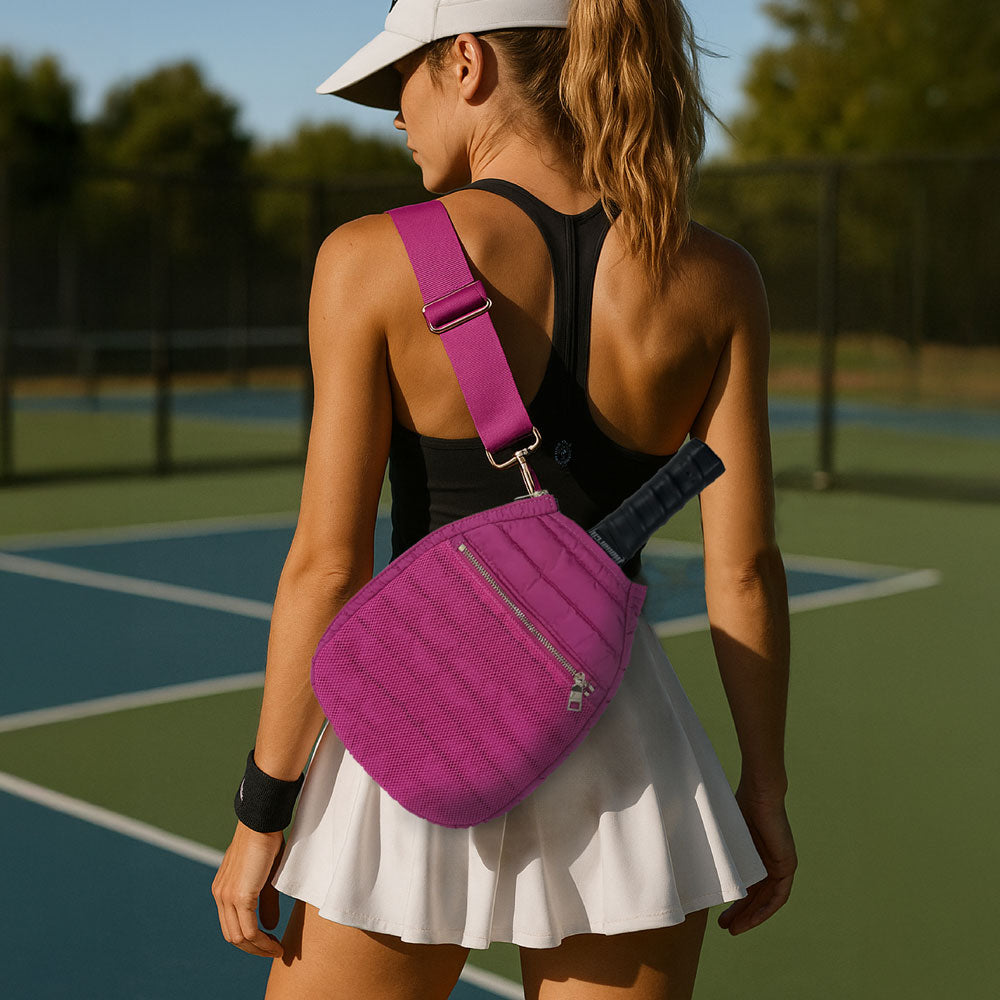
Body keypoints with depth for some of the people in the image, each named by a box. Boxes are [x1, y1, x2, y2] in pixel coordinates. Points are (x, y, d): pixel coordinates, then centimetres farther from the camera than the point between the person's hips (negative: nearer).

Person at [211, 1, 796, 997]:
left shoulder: (373, 260, -11)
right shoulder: (716, 280, -3)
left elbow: (328, 566, -12)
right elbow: (743, 567, -2)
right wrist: (765, 784, 10)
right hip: (618, 737, 3)